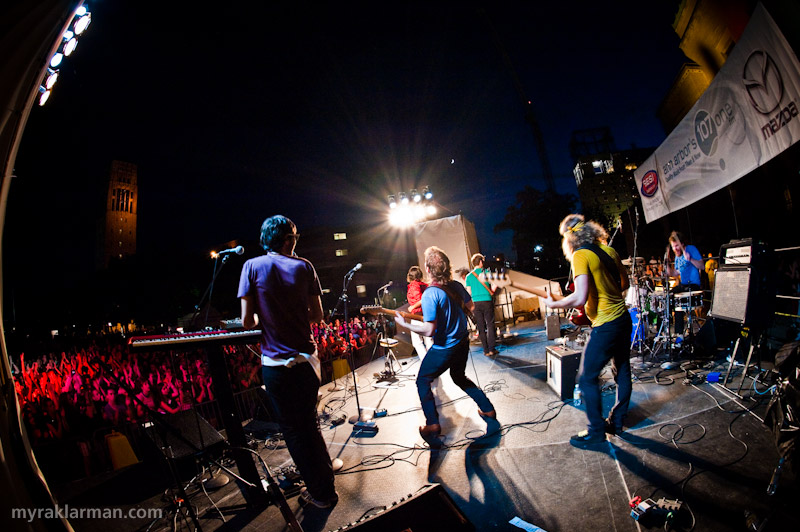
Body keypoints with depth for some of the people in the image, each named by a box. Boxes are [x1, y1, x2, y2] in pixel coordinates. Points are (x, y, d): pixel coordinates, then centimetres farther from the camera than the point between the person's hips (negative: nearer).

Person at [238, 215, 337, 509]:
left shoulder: (253, 266, -6)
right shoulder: (304, 267, -1)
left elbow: (247, 321, -9)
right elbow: (317, 316, 1)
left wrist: (265, 318, 12)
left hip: (276, 364, -2)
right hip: (306, 359, 3)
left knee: (294, 430, 13)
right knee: (309, 423, 23)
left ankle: (322, 492, 26)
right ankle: (323, 471, 43)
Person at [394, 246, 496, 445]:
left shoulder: (429, 294, -25)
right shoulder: (457, 285, -4)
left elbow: (429, 330, -27)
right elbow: (470, 306, 12)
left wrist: (405, 324, -18)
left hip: (444, 348, -7)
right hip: (462, 342, 7)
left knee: (423, 382, 12)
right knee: (459, 377, 29)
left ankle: (432, 425, 9)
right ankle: (488, 410, 34)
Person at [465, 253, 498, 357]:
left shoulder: (469, 276, 6)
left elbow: (469, 293, 7)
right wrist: (491, 293, 13)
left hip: (475, 303, 2)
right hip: (487, 301, -2)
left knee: (480, 327, 6)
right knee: (490, 324, 4)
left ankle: (485, 350, 10)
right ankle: (491, 349, 2)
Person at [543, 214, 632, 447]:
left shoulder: (580, 256, -17)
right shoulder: (609, 250, 7)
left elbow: (580, 298, -25)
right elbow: (624, 283, 17)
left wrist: (553, 304, -11)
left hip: (605, 326, -9)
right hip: (624, 319, 9)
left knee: (587, 379, 3)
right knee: (622, 371, 19)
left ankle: (597, 431, 14)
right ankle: (617, 421, 34)